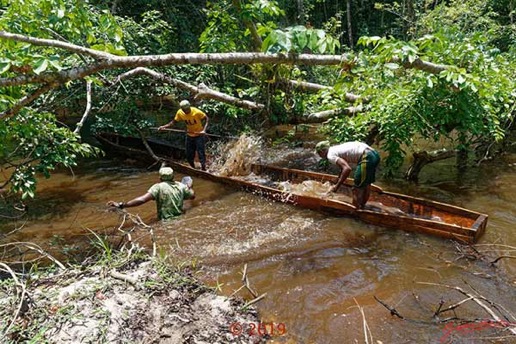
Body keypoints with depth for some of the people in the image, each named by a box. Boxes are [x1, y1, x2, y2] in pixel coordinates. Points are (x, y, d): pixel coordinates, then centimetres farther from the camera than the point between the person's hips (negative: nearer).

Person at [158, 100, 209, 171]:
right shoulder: (180, 113, -13)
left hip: (199, 135, -5)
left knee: (201, 154, -6)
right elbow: (174, 121, 1)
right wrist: (164, 126, -12)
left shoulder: (197, 112, -25)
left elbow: (207, 119, -15)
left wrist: (204, 130, -28)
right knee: (189, 156, 10)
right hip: (189, 136, 5)